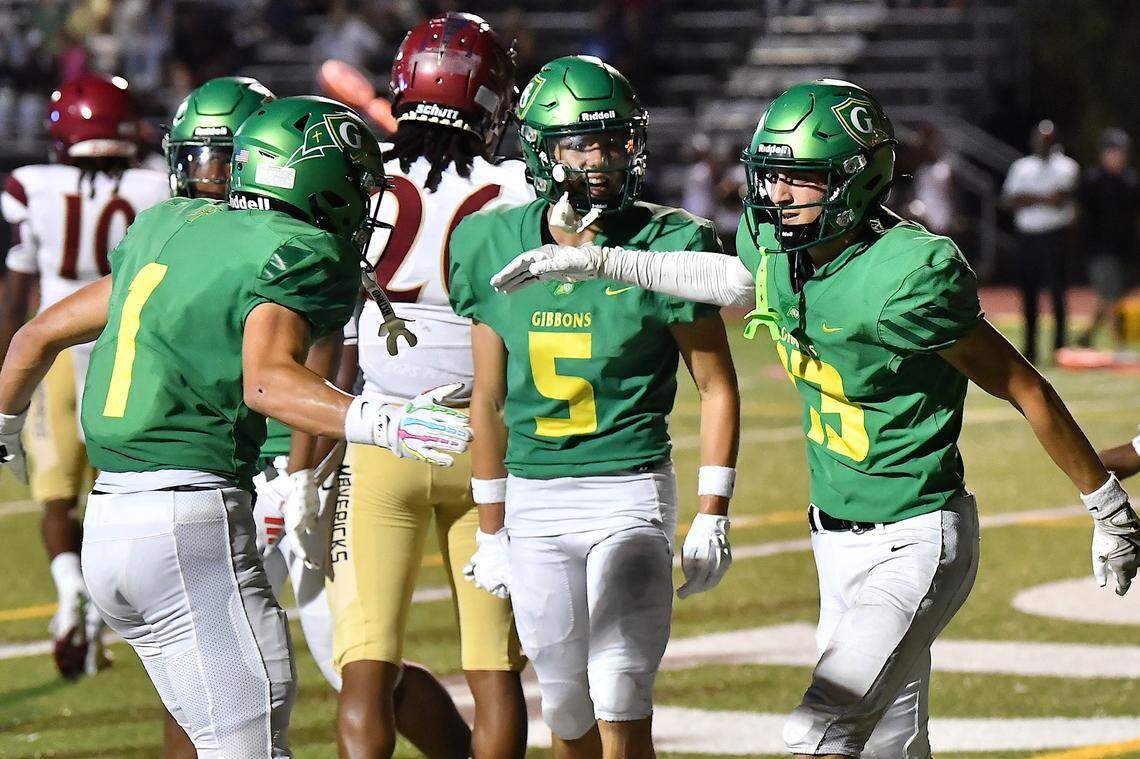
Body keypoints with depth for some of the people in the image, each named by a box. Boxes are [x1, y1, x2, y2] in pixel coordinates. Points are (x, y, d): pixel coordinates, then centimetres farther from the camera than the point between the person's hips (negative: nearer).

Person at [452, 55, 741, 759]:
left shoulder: (666, 246, -7)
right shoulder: (495, 246, 2)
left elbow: (717, 387, 0)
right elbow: (490, 398, 11)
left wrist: (712, 517, -4)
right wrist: (491, 528, 14)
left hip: (631, 490, -3)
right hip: (534, 500, 3)